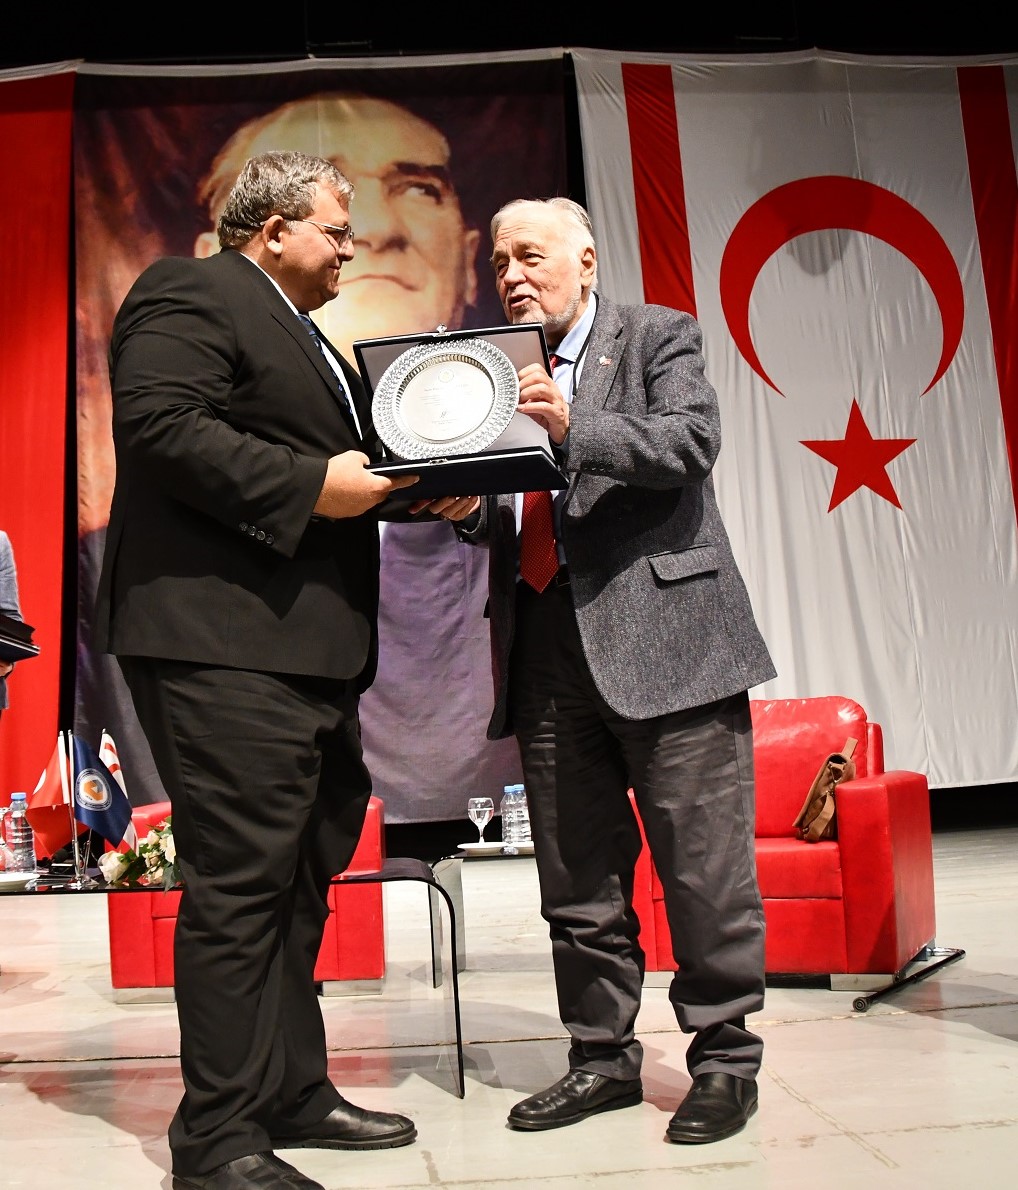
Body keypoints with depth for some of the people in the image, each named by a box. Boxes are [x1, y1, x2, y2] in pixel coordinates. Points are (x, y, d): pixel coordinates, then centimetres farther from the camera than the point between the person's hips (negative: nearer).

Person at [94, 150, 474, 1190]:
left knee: (300, 878, 15)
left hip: (308, 650, 11)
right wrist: (313, 485, -19)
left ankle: (293, 1095, 27)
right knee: (238, 880, -8)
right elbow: (160, 424, -18)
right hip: (222, 644, -11)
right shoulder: (190, 294, -3)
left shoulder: (304, 338, 27)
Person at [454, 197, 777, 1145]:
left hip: (664, 639, -4)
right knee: (576, 877, 9)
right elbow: (494, 519, 17)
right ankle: (602, 1057, 22)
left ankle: (724, 1059, 14)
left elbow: (692, 440, -11)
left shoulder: (659, 336, 7)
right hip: (549, 653, 5)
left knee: (702, 867, 0)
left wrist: (576, 429, -24)